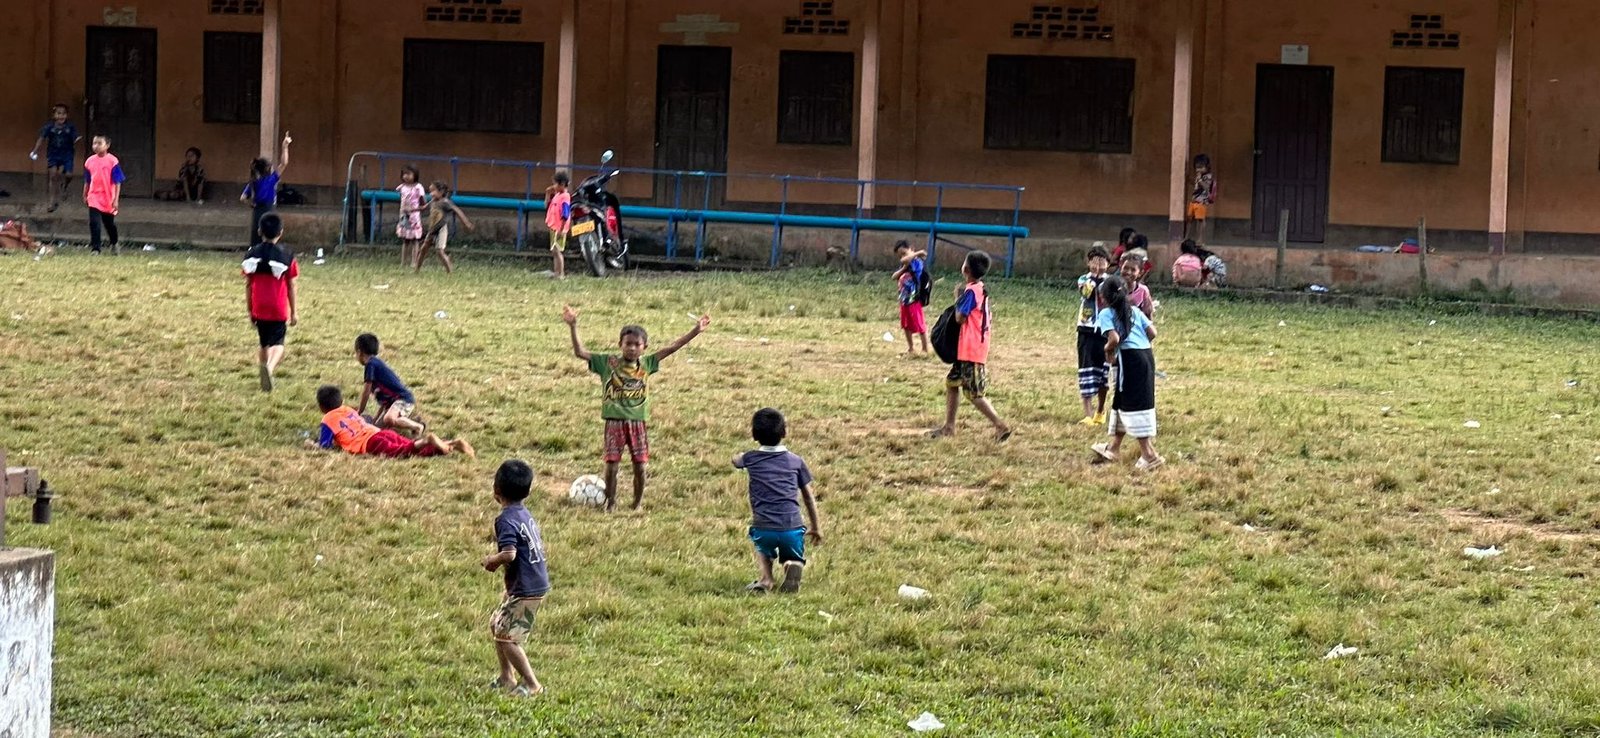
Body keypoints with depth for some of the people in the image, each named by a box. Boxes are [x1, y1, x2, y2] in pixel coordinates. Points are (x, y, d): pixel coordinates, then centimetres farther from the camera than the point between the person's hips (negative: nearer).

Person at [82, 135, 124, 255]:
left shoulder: (112, 161, -11)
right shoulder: (90, 161, 1)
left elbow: (117, 182, -9)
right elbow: (87, 182, 13)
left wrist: (116, 199, -12)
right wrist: (85, 196, 19)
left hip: (108, 199, -2)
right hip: (94, 198, 2)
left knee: (110, 224, 16)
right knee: (94, 224, -10)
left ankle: (114, 244, 39)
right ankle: (95, 248, -5)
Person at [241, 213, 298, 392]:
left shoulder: (252, 254, 1)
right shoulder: (287, 255, -6)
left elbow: (248, 285, 5)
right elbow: (291, 287, -2)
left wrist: (249, 310, 14)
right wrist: (294, 312, 6)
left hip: (259, 308, 3)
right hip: (279, 310, -3)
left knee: (265, 344, 19)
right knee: (277, 344, 0)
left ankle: (265, 370, 24)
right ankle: (270, 367, -29)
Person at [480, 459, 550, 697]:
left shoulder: (506, 520, -19)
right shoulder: (526, 515, 10)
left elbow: (509, 553, -31)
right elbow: (538, 546, 17)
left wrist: (491, 561, -9)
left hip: (525, 590, -10)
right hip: (538, 582, 10)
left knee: (506, 637, -4)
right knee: (496, 625, 21)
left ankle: (532, 684, 0)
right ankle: (506, 677, 29)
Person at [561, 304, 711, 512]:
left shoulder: (646, 364, 5)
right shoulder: (608, 362, -2)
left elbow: (672, 348, 6)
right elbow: (580, 352, -7)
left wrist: (696, 330, 3)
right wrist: (573, 327, -19)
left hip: (638, 421, 2)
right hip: (614, 421, -2)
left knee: (639, 465, 4)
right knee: (611, 464, 0)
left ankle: (638, 503, 20)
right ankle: (610, 502, 15)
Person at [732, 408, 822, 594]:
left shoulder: (750, 459, 8)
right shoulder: (796, 462, 9)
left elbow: (736, 459, 33)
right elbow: (809, 497, 17)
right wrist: (816, 527, 29)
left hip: (763, 528, 0)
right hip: (792, 528, 0)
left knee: (763, 551, 32)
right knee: (794, 557, 26)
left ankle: (764, 578, 1)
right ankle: (792, 565, -11)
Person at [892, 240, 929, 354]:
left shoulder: (916, 262, -14)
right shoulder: (904, 266, 12)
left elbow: (905, 260, -32)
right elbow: (894, 277, 4)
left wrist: (918, 253, -20)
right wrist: (903, 268, -9)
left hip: (914, 300, -9)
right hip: (904, 300, 9)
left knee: (920, 325, -3)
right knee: (906, 326, 17)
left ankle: (925, 349, 4)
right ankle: (911, 348, 29)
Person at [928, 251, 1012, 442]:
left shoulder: (971, 291, -17)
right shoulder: (982, 290, 11)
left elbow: (960, 318, -18)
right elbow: (989, 321, 15)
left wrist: (957, 297, -6)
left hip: (971, 351, -10)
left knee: (974, 393, -7)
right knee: (952, 382, 18)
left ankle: (1001, 426, -9)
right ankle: (949, 426, 23)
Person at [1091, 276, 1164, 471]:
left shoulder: (1106, 314, -3)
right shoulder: (1134, 311, 16)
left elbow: (1114, 338, -17)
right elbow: (1152, 332, 6)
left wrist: (1108, 350, 1)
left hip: (1130, 359, -8)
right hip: (1146, 354, 8)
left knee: (1134, 405, -3)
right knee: (1122, 402, 21)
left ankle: (1149, 455, -8)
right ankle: (1113, 448, 34)